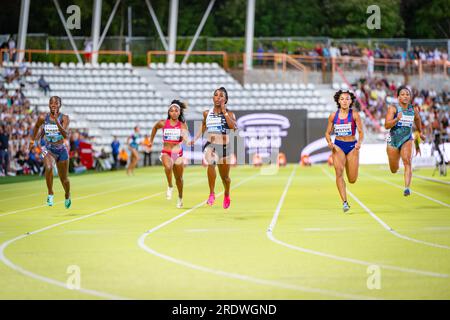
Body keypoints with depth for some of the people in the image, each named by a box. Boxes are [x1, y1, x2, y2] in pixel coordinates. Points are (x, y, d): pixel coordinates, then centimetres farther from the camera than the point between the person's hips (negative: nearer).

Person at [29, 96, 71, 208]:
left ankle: (67, 197, 42)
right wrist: (32, 141, 20)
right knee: (49, 168, -32)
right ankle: (50, 194, -16)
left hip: (61, 149, 0)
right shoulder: (43, 118, -7)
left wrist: (57, 121, -36)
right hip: (48, 149, 0)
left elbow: (65, 135, -27)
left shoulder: (64, 118, -13)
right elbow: (36, 127, 15)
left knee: (64, 178, 12)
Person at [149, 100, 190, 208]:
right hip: (166, 152, -1)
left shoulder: (182, 125, -3)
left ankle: (180, 198, 33)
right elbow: (155, 127, 19)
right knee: (168, 167, -35)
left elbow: (186, 139, -11)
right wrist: (151, 141, 24)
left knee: (179, 178, 11)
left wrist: (184, 136, -34)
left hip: (178, 153, 1)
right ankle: (170, 187, -13)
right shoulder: (163, 123, -1)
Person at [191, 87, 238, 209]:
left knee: (225, 177, 13)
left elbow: (234, 127, -21)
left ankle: (227, 195, 47)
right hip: (210, 145, 0)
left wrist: (224, 112, -17)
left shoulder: (229, 113, -2)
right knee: (210, 162, -35)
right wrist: (195, 139, 8)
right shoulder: (207, 113, 5)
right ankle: (212, 194, -28)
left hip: (224, 147, 0)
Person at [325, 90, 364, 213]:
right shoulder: (333, 115, 2)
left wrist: (359, 142, -27)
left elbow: (361, 132, -7)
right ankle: (345, 202, -22)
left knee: (352, 180, 2)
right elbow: (328, 132, 9)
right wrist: (329, 142, -11)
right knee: (339, 172, -21)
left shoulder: (354, 114, -4)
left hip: (352, 146, -1)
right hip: (338, 146, 1)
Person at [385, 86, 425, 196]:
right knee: (394, 170, 12)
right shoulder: (393, 108, -13)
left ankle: (407, 187, -32)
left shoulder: (414, 109, -2)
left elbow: (417, 119, 22)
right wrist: (397, 119, -37)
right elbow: (386, 125, -21)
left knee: (407, 161, -25)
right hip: (393, 139, -1)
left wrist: (420, 132, 34)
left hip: (407, 139, 1)